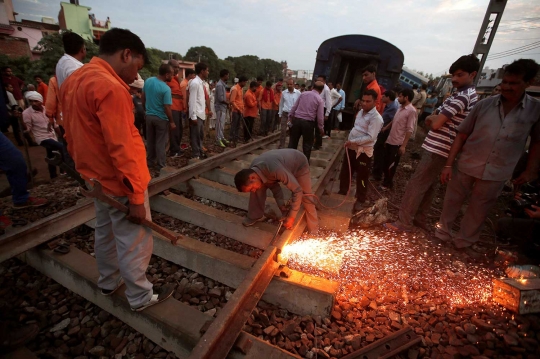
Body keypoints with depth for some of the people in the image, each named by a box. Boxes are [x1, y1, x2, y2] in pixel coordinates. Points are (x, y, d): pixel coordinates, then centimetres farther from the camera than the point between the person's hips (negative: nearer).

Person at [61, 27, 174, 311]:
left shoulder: (74, 80, 8)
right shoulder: (110, 87, -23)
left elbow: (72, 134, 14)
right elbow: (122, 149, -26)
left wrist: (86, 169, 22)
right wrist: (136, 196, -22)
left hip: (97, 178, 10)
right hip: (119, 182, -10)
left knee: (105, 232, 23)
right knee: (134, 242, 5)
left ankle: (108, 282, 43)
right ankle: (141, 297, 24)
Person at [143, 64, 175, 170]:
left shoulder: (148, 81, 0)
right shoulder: (166, 89, -21)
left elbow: (143, 97, 9)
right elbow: (167, 107, -20)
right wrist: (171, 122, -11)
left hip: (149, 116, 6)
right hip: (161, 118, -6)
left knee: (150, 140, 16)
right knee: (161, 142, 2)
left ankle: (151, 161, 28)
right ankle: (161, 165, 9)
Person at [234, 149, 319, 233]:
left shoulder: (275, 169, -47)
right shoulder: (252, 170, -22)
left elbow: (297, 190, -41)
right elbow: (273, 185, -9)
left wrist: (291, 217, -37)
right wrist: (281, 204, -20)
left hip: (299, 165, -5)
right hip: (284, 163, 6)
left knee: (306, 198, -9)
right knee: (258, 188, -6)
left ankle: (313, 230, 10)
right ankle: (256, 216, 11)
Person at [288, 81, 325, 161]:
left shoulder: (303, 93, 6)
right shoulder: (320, 100, -3)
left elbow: (294, 106, 6)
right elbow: (320, 116, -4)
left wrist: (290, 117, 14)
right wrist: (321, 128, 6)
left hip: (297, 119, 3)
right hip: (308, 122, -3)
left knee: (293, 141, 13)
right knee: (307, 144, 11)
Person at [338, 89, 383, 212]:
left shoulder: (376, 118, -16)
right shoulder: (361, 112, 11)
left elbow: (370, 137, -22)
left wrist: (353, 141, -24)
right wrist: (349, 141, 10)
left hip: (364, 151, -8)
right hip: (351, 148, 8)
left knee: (362, 177, 5)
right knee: (344, 172, 18)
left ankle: (361, 200, 22)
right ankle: (342, 192, 38)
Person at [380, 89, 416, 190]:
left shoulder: (411, 111, -14)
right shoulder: (400, 108, 9)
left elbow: (409, 130, -17)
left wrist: (403, 145, -19)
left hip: (397, 143, -7)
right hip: (390, 140, 7)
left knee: (391, 165, 4)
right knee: (385, 163, 15)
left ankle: (387, 184, 21)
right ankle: (386, 180, 33)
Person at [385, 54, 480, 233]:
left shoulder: (462, 96, -16)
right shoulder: (467, 95, 18)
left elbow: (435, 124, -21)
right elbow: (429, 120, 15)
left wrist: (434, 118, -1)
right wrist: (436, 118, -6)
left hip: (437, 150, -11)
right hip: (438, 149, 11)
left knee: (415, 186, -7)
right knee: (428, 186, 15)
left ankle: (403, 222, 0)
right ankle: (420, 219, 26)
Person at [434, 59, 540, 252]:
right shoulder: (484, 104, -5)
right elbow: (462, 135, -3)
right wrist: (448, 164, -7)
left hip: (497, 174, 0)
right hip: (466, 166, 0)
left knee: (478, 211, 14)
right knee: (451, 202, 12)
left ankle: (463, 241, 34)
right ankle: (442, 233, 33)